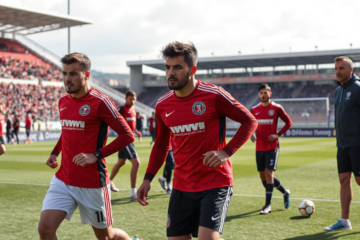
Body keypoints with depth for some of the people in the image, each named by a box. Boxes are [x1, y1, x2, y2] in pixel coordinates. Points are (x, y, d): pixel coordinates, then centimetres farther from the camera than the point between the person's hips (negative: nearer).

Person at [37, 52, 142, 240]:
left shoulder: (100, 102, -13)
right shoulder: (63, 102, 8)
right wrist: (55, 153, 10)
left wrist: (96, 155, -21)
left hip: (92, 184, -6)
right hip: (63, 180, 6)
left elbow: (127, 135, -14)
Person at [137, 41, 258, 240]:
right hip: (181, 187, 5)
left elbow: (250, 121, -4)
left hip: (215, 184, -5)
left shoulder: (214, 95, -11)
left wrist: (226, 151, -17)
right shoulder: (162, 105, 4)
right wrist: (147, 179, 8)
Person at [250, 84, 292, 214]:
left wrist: (278, 135, -9)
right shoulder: (254, 109, 6)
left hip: (272, 146, -5)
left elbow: (288, 122, 3)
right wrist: (251, 134, -6)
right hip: (259, 147, 5)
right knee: (263, 176, 8)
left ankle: (268, 205, -7)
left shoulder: (277, 108, -4)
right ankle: (285, 192, 30)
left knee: (268, 173, -13)